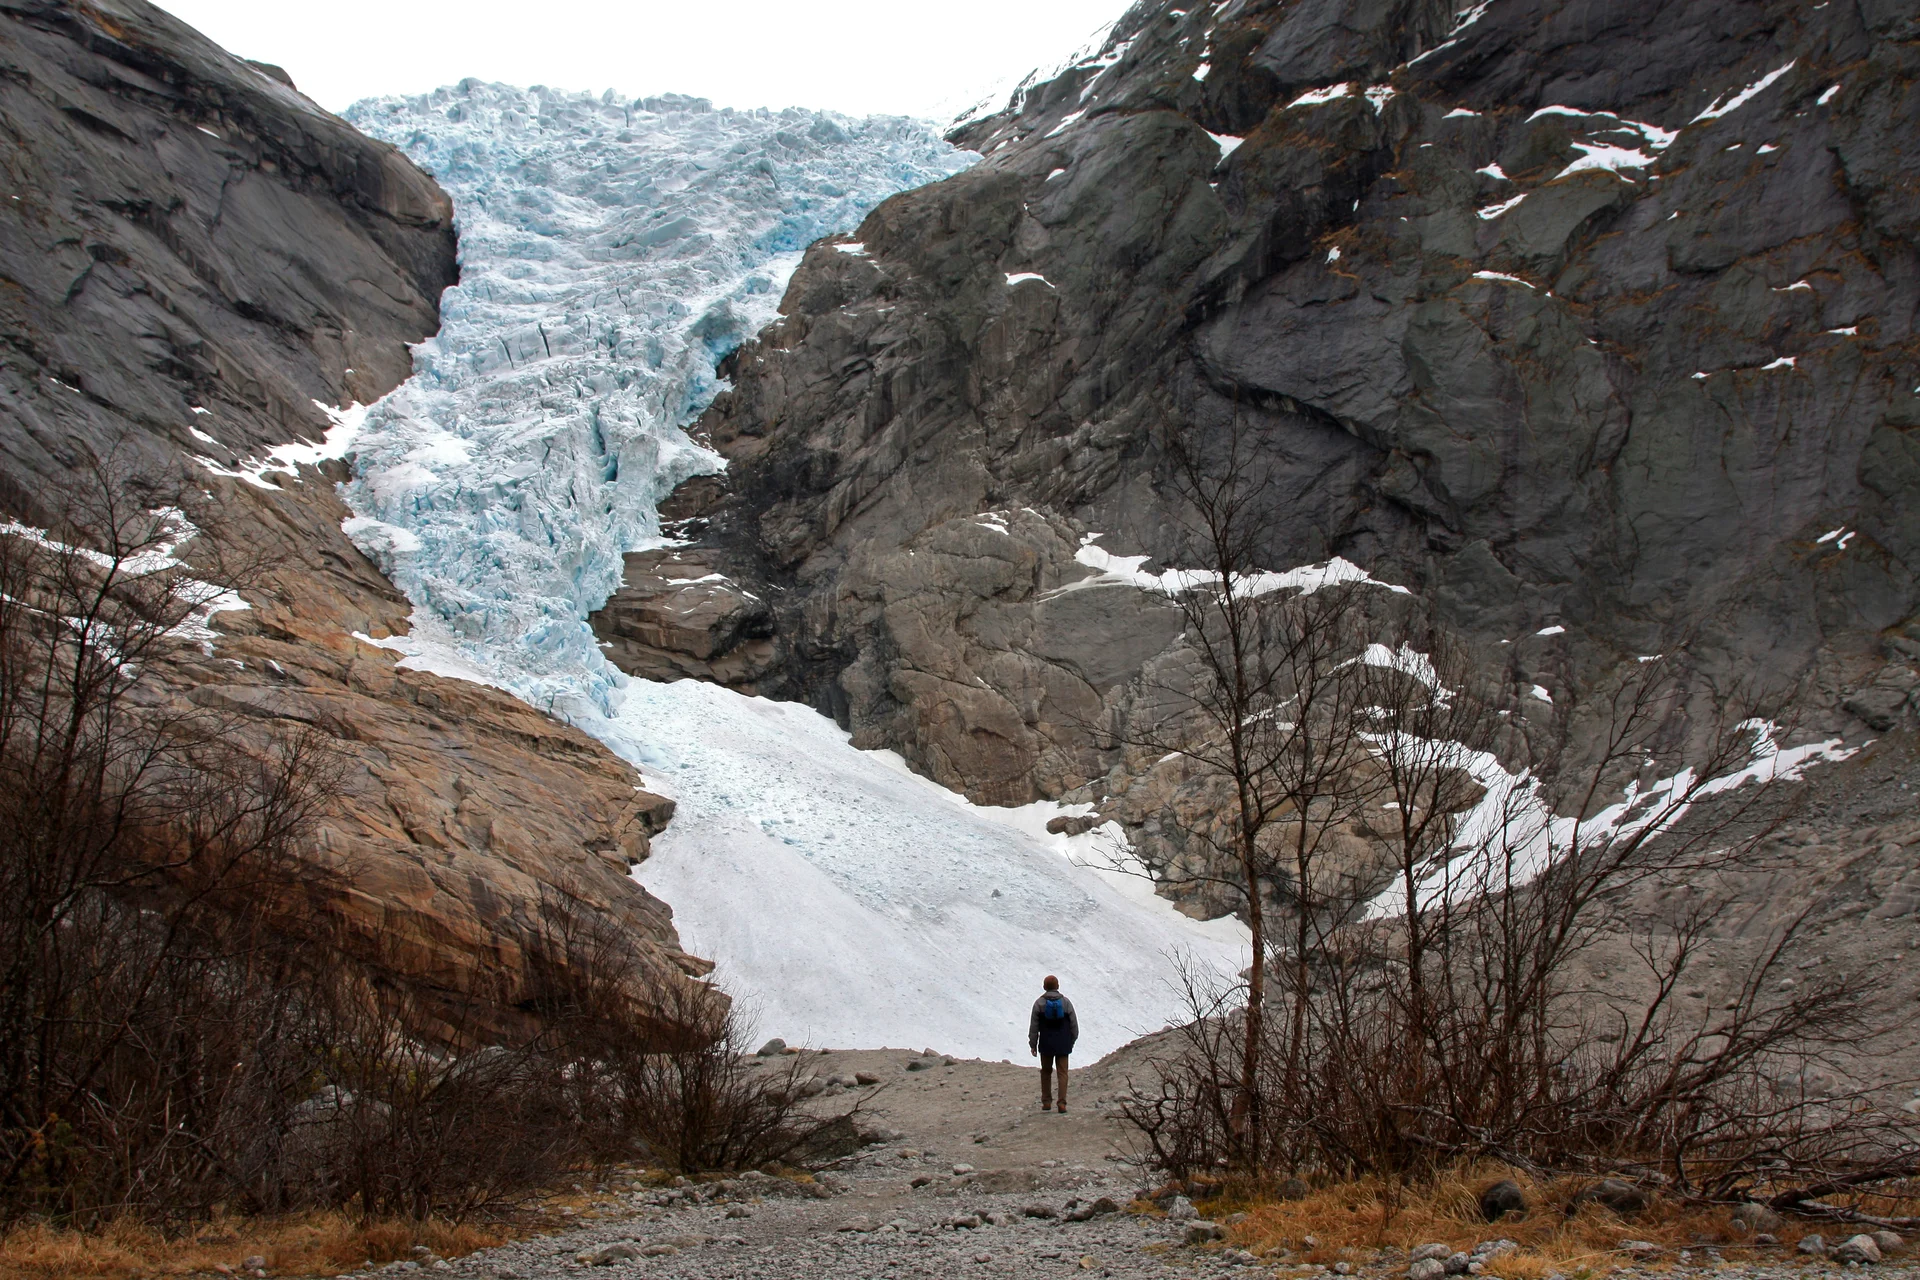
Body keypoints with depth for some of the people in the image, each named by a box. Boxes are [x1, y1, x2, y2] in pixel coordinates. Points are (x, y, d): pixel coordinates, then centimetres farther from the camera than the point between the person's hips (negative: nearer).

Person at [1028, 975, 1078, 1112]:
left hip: (1046, 1044, 0)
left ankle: (1046, 1102, 16)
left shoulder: (1039, 1003, -4)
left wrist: (1033, 1044, 6)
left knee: (1046, 1072, 13)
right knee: (1062, 1072, 2)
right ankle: (1062, 1103, -7)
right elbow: (1074, 1024, 3)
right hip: (1063, 1044, 0)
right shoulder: (1066, 1002, -2)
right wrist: (1072, 1040, 17)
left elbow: (1033, 1026, -2)